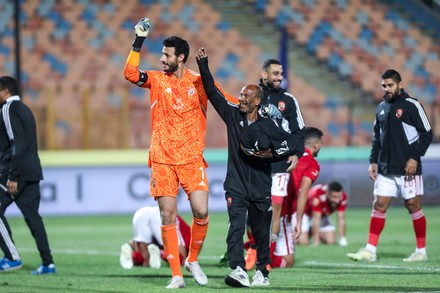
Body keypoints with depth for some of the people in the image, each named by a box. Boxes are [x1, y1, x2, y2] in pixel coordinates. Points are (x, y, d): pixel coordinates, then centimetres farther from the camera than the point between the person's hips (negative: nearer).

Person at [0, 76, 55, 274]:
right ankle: (47, 263, -1)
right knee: (32, 215, 6)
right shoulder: (24, 110, 20)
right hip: (32, 172, 9)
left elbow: (17, 144, -18)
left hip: (16, 171, -9)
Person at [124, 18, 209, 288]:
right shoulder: (157, 79, 2)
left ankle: (193, 260, 15)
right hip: (162, 159, 0)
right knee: (168, 216, -3)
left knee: (201, 211, -10)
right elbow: (131, 73, -13)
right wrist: (139, 41, -17)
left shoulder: (198, 81, 2)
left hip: (192, 157, 0)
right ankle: (176, 275, 3)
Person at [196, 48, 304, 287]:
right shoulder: (233, 115, 4)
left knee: (261, 233, 9)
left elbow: (297, 143, -3)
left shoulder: (268, 126, -3)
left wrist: (272, 153, -14)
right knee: (236, 228, -16)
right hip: (236, 186, 1)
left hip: (260, 189, 0)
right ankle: (238, 271, -28)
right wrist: (203, 66, -6)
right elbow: (212, 92, 2)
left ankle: (262, 272, 24)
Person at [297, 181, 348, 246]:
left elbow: (341, 219, -16)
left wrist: (342, 239, -18)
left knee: (331, 241, -12)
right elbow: (316, 219, -36)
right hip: (306, 213, -5)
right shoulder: (317, 195, -41)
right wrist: (316, 241, -35)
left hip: (323, 215, 5)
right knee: (303, 242, -20)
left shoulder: (342, 197, -26)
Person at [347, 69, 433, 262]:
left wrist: (415, 157, -14)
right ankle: (370, 250, -3)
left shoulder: (411, 105, -6)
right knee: (379, 205, -1)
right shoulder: (381, 108, 13)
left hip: (408, 167, -6)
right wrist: (373, 161, 10)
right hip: (385, 169, 6)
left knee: (413, 206, 0)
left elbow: (427, 134, -7)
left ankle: (421, 251, 10)